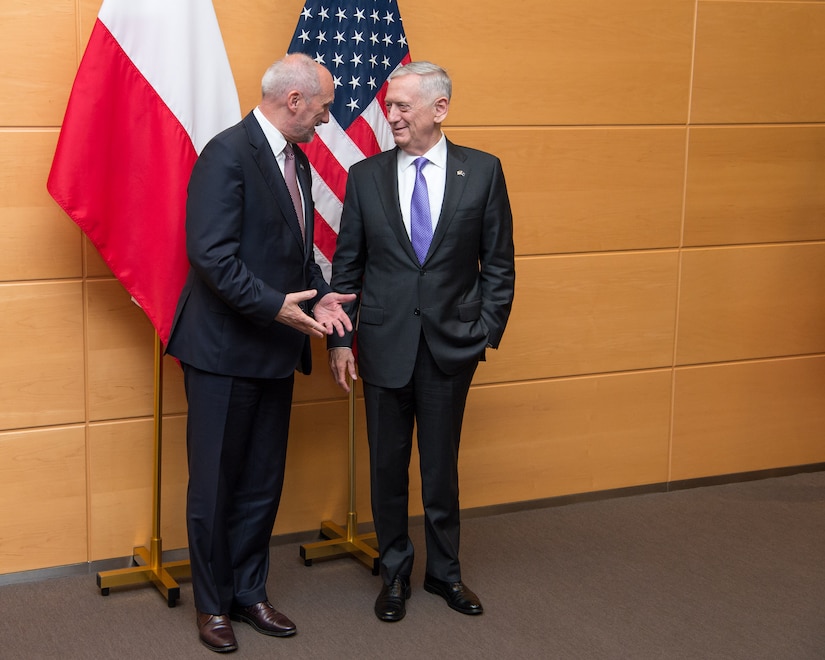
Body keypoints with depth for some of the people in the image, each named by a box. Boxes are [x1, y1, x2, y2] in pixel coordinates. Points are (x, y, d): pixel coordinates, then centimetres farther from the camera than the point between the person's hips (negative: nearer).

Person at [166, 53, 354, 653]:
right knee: (214, 485, 5)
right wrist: (274, 305, -25)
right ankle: (213, 604, 19)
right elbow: (211, 253, -22)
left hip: (274, 351, 8)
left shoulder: (296, 161, 12)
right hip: (224, 351, -8)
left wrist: (320, 296, 2)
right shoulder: (228, 154, -15)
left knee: (263, 484, 15)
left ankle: (250, 592, 28)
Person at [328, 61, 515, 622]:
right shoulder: (366, 176, 1)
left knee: (442, 463, 11)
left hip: (451, 343, -1)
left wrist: (489, 331, -5)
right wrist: (340, 338, -1)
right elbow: (347, 266, 4)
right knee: (388, 464, 11)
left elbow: (498, 263, 1)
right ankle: (395, 572, 28)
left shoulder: (483, 171, -2)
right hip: (385, 343, 1)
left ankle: (445, 570, 30)